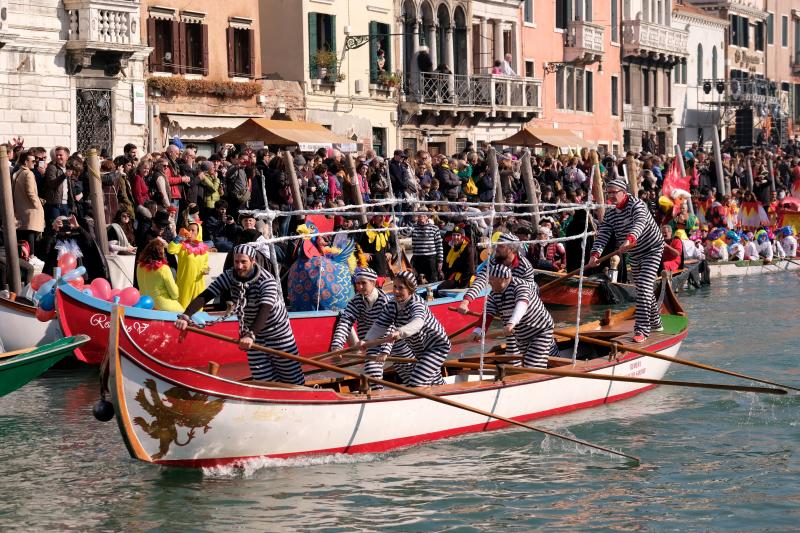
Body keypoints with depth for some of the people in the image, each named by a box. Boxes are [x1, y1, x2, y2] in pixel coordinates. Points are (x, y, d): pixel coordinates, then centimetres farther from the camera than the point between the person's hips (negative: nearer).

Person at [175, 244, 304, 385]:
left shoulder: (267, 280, -28)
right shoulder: (229, 277, -15)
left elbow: (265, 310, -41)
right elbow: (204, 296, -23)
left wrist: (250, 335, -55)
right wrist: (185, 316, -39)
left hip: (278, 332, -4)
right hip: (253, 333, 4)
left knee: (292, 378, 2)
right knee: (263, 380, 5)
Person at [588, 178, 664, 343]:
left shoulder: (636, 205, -23)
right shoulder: (610, 214, -3)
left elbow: (640, 223, -44)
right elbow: (602, 235, -15)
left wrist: (629, 239, -64)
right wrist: (595, 254, -35)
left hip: (652, 250, -8)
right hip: (635, 256, 8)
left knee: (644, 287, -18)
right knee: (642, 289, 17)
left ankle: (642, 330, -22)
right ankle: (655, 323, 36)